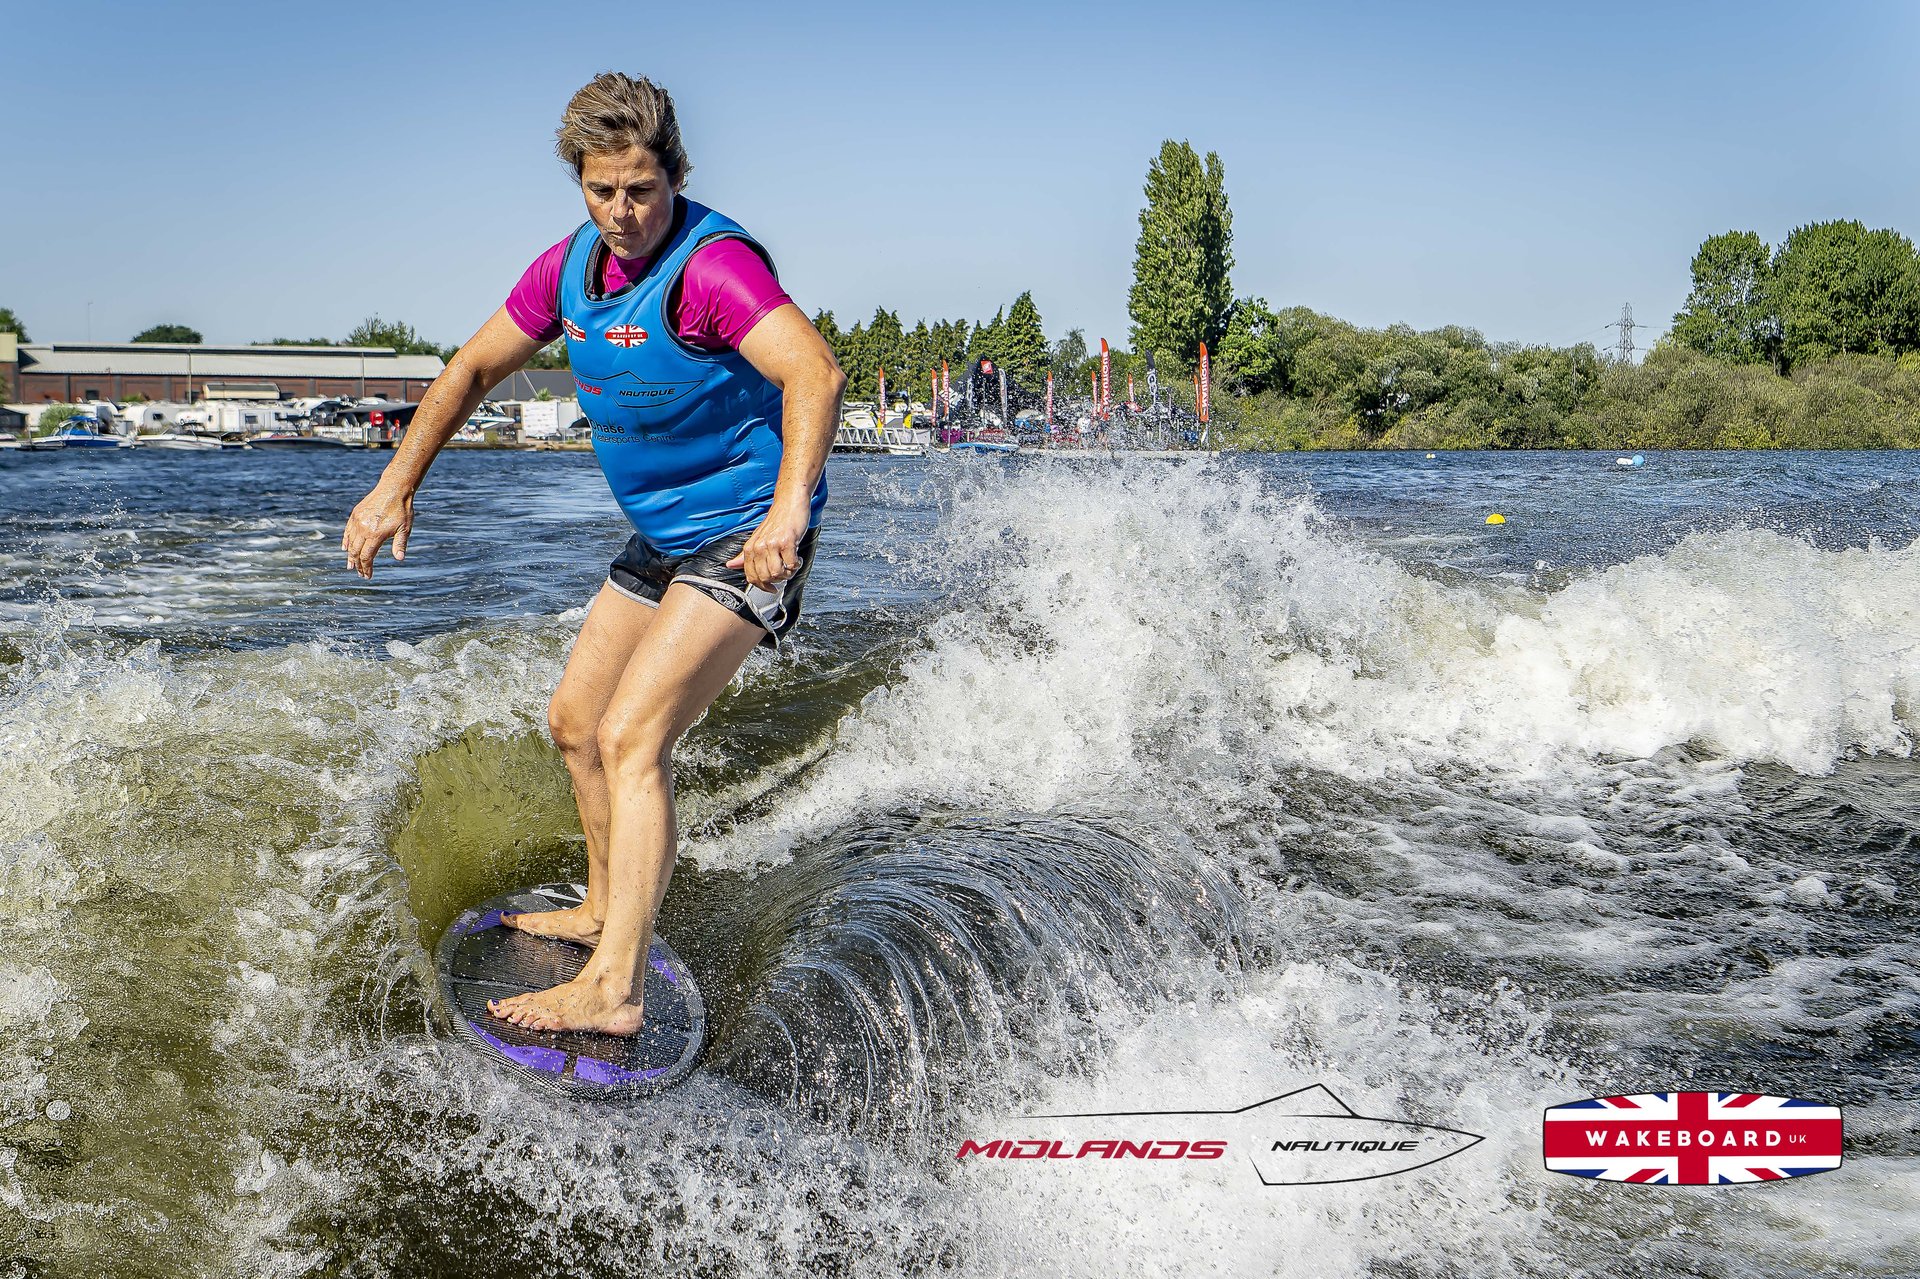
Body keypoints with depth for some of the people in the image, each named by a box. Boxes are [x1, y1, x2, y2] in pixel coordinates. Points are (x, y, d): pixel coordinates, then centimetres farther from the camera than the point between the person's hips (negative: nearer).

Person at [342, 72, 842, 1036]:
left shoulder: (712, 264, -23)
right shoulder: (572, 266, 2)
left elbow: (814, 374, -39)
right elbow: (473, 369, 12)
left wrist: (788, 509, -53)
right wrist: (397, 486, 4)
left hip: (743, 536, -9)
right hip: (661, 534, 9)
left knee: (631, 738, -20)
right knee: (575, 721, 17)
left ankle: (612, 990, -18)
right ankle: (606, 911, 36)